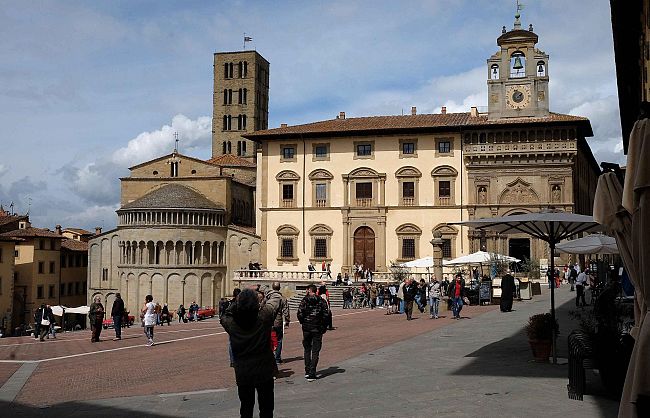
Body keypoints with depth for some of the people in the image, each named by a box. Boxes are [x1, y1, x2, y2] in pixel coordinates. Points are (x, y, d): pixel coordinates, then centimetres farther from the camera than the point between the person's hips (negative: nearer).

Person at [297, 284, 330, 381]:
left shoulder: (305, 300, -5)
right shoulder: (322, 301, -1)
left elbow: (300, 314, -11)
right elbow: (326, 314, -6)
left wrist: (303, 322, 6)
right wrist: (324, 327, 4)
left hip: (306, 328, 0)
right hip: (318, 329, 0)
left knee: (307, 350, 17)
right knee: (315, 351, 4)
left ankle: (307, 371, 19)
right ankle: (312, 373, -3)